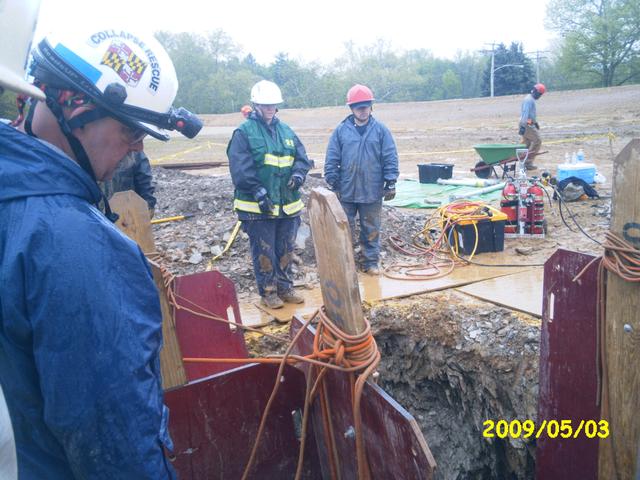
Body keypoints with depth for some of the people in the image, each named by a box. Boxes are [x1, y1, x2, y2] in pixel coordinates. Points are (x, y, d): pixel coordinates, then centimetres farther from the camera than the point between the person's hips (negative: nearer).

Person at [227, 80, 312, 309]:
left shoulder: (286, 130, 11)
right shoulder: (244, 132, -7)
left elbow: (302, 157, 11)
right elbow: (240, 169, -15)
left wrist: (298, 173, -11)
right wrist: (258, 192, -23)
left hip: (288, 204, 6)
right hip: (258, 207, -6)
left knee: (286, 250, 15)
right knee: (264, 252, 5)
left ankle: (285, 288, 30)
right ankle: (268, 292, 19)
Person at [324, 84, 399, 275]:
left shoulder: (381, 130, -1)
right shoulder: (341, 130, 0)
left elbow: (390, 159, 0)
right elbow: (331, 160, 2)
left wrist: (390, 183, -4)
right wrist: (333, 184, -1)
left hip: (372, 191, 0)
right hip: (346, 191, 1)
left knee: (371, 229, 10)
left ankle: (372, 261, 23)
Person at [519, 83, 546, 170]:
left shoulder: (531, 99, 19)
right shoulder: (529, 100, -15)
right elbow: (525, 113, -24)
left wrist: (535, 122, 36)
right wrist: (523, 126, -30)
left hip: (530, 124, 10)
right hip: (527, 125, -10)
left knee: (528, 144, 10)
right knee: (537, 141, -8)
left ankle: (525, 163, 12)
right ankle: (528, 162, -9)